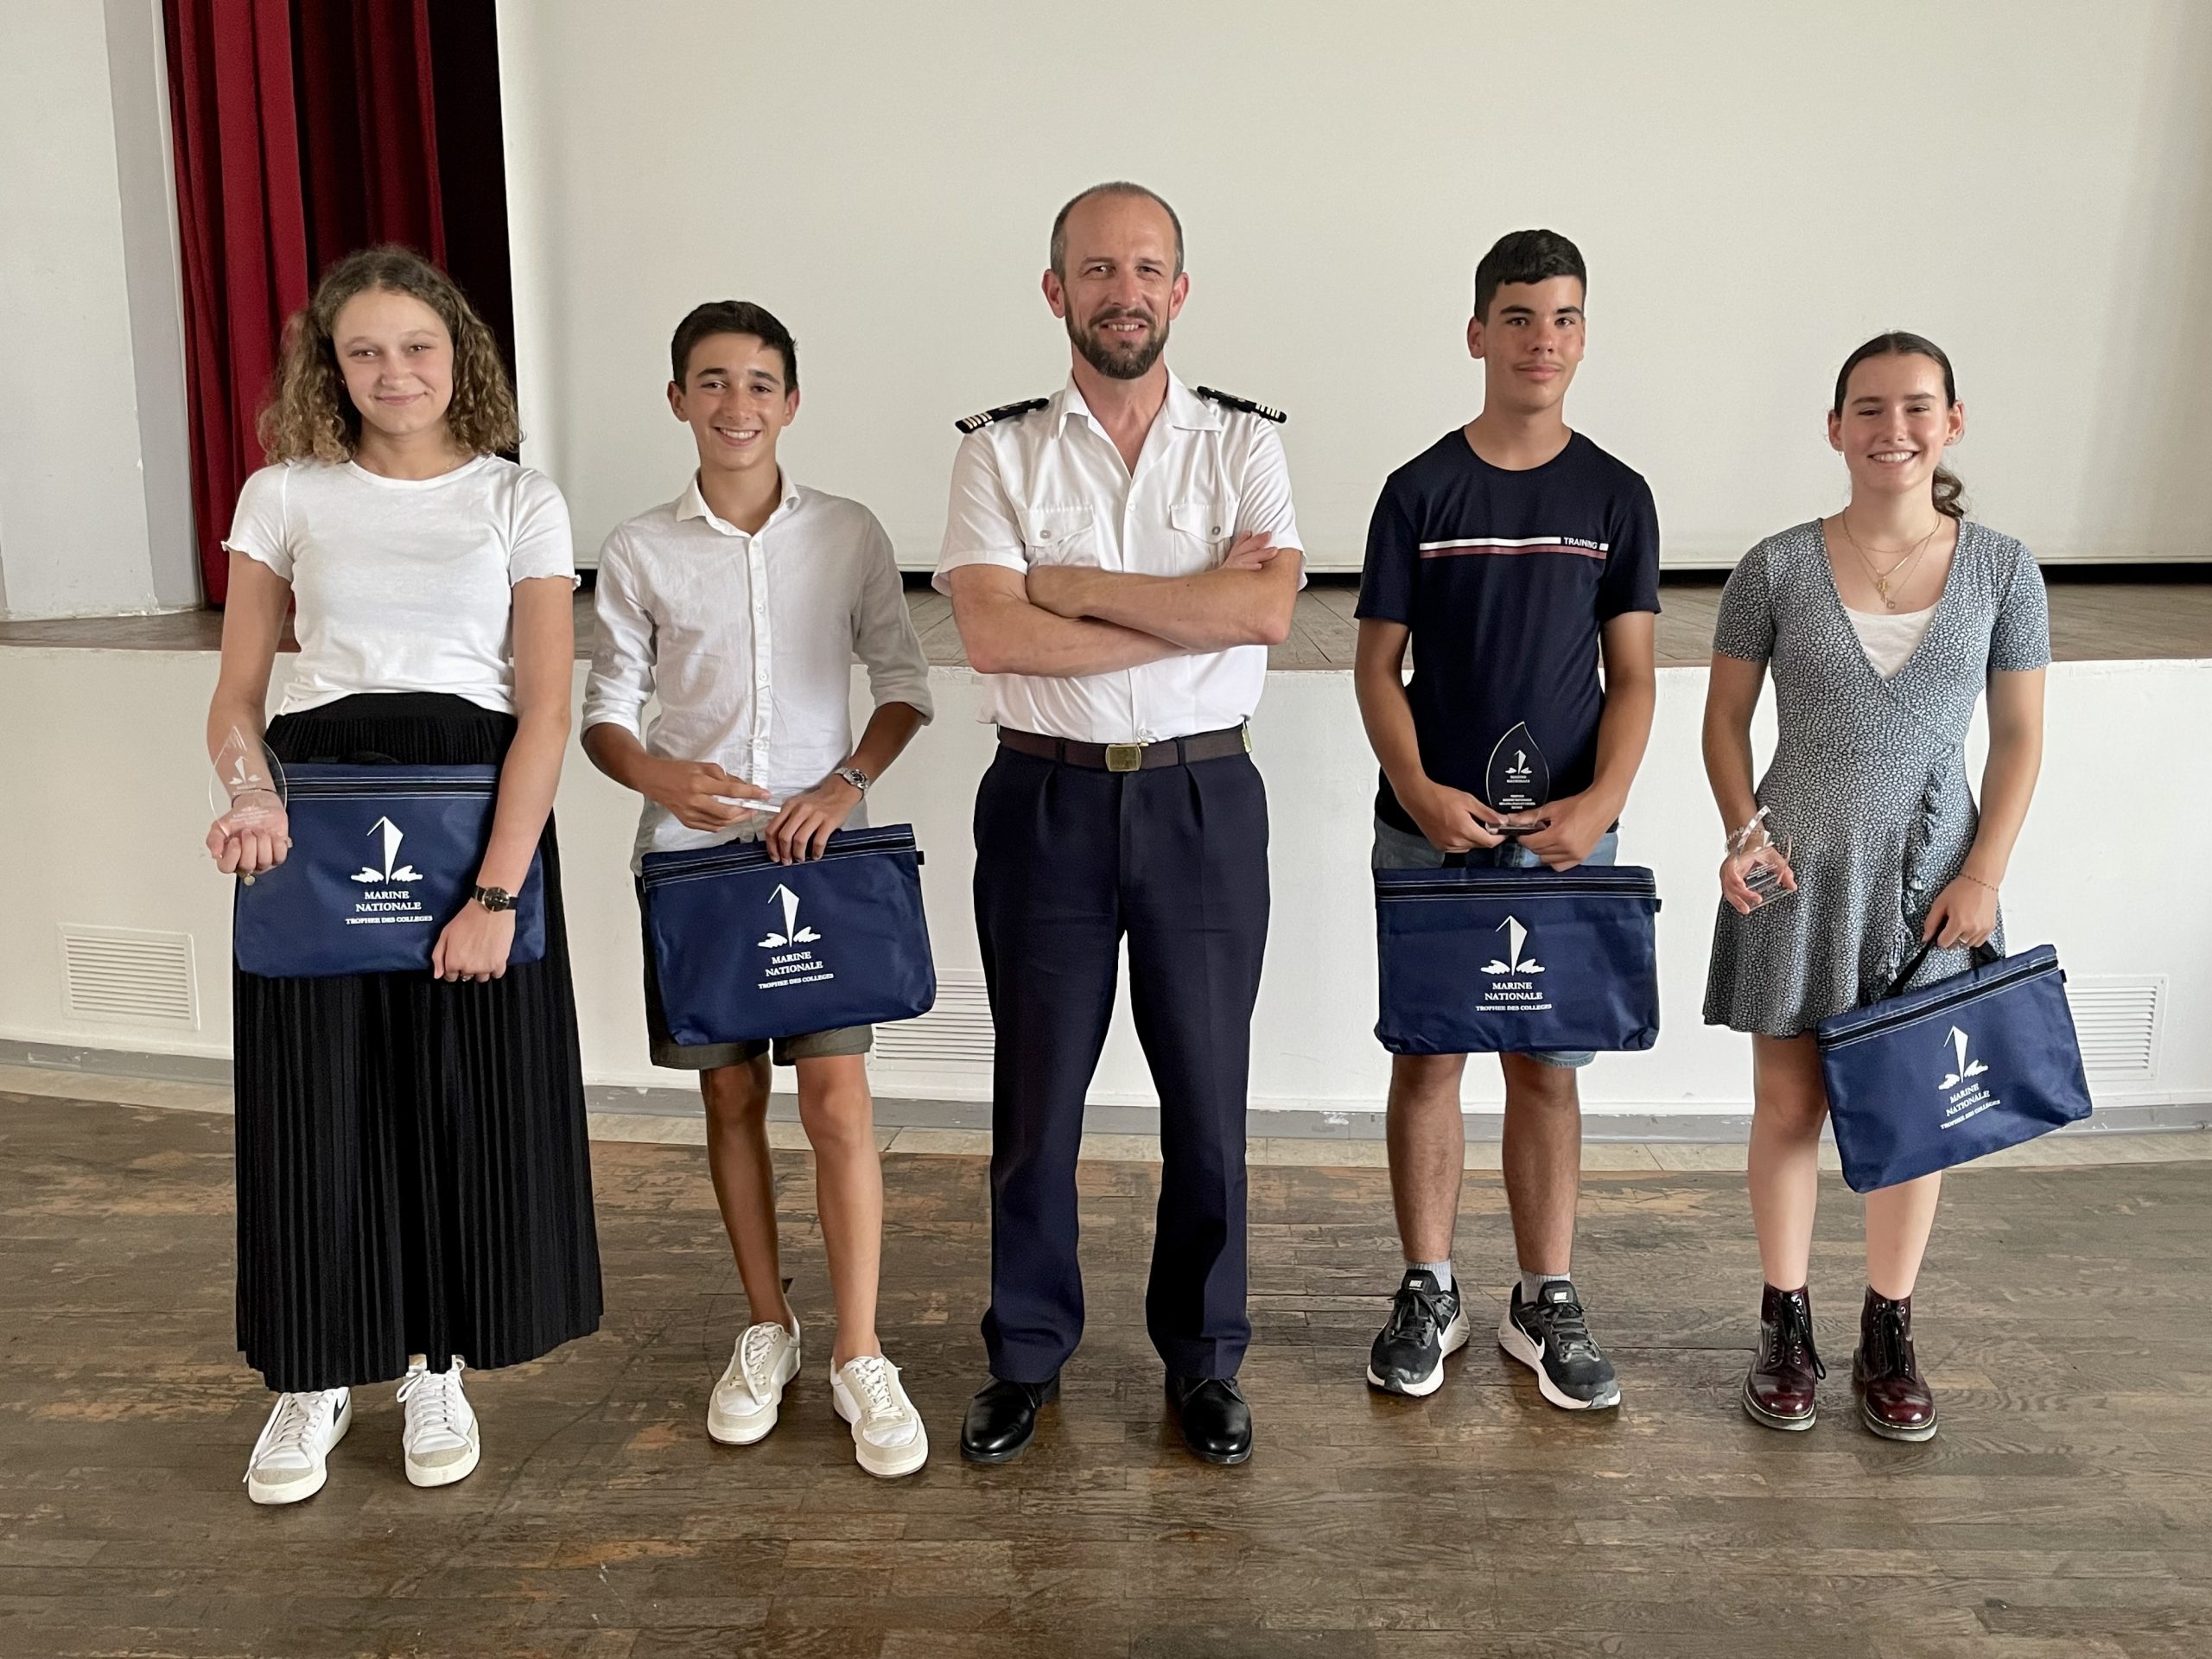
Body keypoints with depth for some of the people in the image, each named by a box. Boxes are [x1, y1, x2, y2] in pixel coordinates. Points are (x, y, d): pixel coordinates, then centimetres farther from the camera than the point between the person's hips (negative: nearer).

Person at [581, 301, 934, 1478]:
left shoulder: (849, 535, 2)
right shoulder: (640, 551, 3)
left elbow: (903, 684, 6)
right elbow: (605, 713, 5)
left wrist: (846, 782, -10)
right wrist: (662, 779, -16)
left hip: (820, 850, -1)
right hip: (694, 852, 1)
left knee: (837, 1095, -6)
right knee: (730, 1094, 10)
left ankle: (859, 1358, 8)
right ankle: (767, 1329, 28)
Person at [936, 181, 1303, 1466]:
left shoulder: (1244, 443, 4)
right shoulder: (1004, 450, 3)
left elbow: (1269, 609, -14)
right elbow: (994, 634, -13)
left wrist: (1077, 586, -13)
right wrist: (1193, 610, -12)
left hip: (1206, 798, 0)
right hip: (1048, 797, 0)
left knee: (1208, 1096, 9)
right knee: (1037, 1097, 10)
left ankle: (1205, 1359, 29)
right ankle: (1028, 1356, 29)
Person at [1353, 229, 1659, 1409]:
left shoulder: (1615, 498, 5)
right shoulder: (1420, 492, 1)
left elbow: (1632, 677, 3)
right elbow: (1378, 666, 0)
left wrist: (1599, 803, -12)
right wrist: (1419, 790, -15)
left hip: (1564, 836, 1)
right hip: (1428, 832, -1)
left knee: (1547, 1061, 9)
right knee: (1427, 1056, 7)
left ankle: (1546, 1301, 22)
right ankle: (1428, 1293, 21)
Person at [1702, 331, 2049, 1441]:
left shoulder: (2001, 569, -1)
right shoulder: (1777, 568, -4)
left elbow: (2019, 735, 3)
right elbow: (1726, 717, 3)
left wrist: (1984, 875, -5)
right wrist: (1744, 830, -11)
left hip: (1928, 876, 1)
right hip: (1798, 871, -1)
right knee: (1789, 1103, 8)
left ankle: (1888, 1337, 26)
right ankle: (1785, 1327, 23)